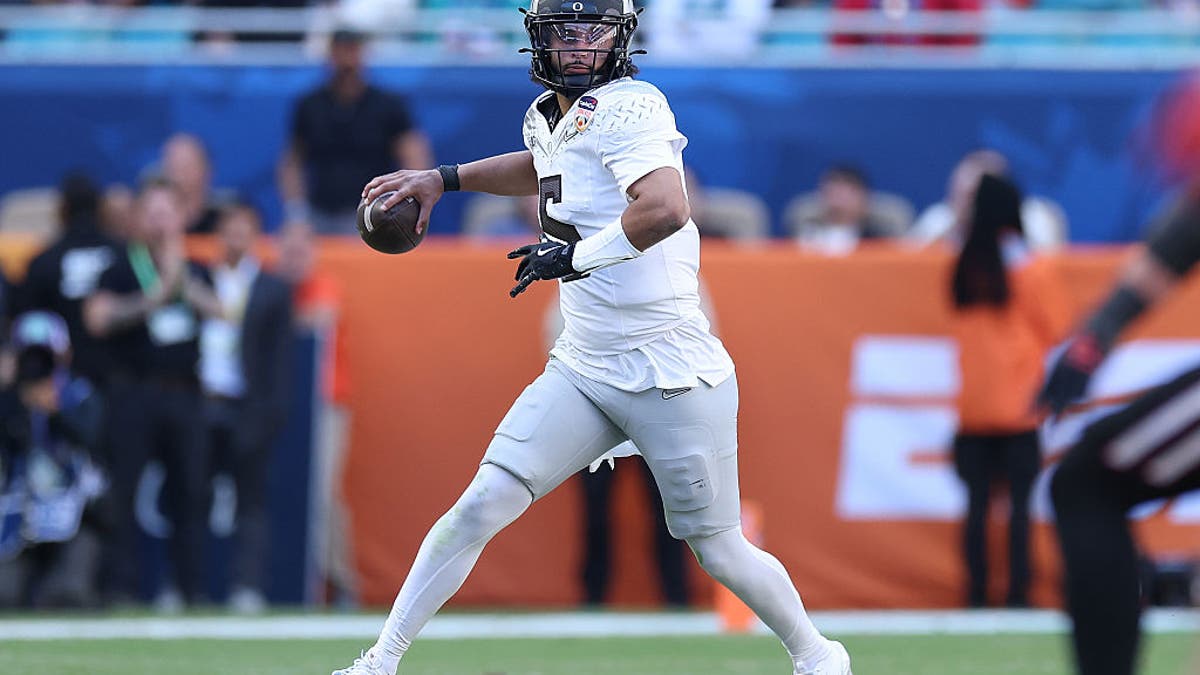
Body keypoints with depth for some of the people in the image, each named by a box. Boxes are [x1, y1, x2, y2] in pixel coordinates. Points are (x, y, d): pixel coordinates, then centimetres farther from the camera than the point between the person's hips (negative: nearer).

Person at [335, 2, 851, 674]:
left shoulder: (629, 106, -16)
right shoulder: (548, 117, 10)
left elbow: (667, 209, -35)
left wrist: (575, 255, -23)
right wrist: (443, 179, 28)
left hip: (673, 378, -7)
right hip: (583, 370, 7)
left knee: (717, 548, 4)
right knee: (482, 506, -6)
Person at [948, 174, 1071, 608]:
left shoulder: (963, 270, 2)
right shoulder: (1032, 270, -8)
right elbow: (1055, 329, 2)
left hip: (972, 405, 3)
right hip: (1021, 406, -3)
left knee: (976, 502, 6)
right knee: (1021, 501, -1)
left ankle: (976, 594, 4)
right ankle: (1018, 593, -6)